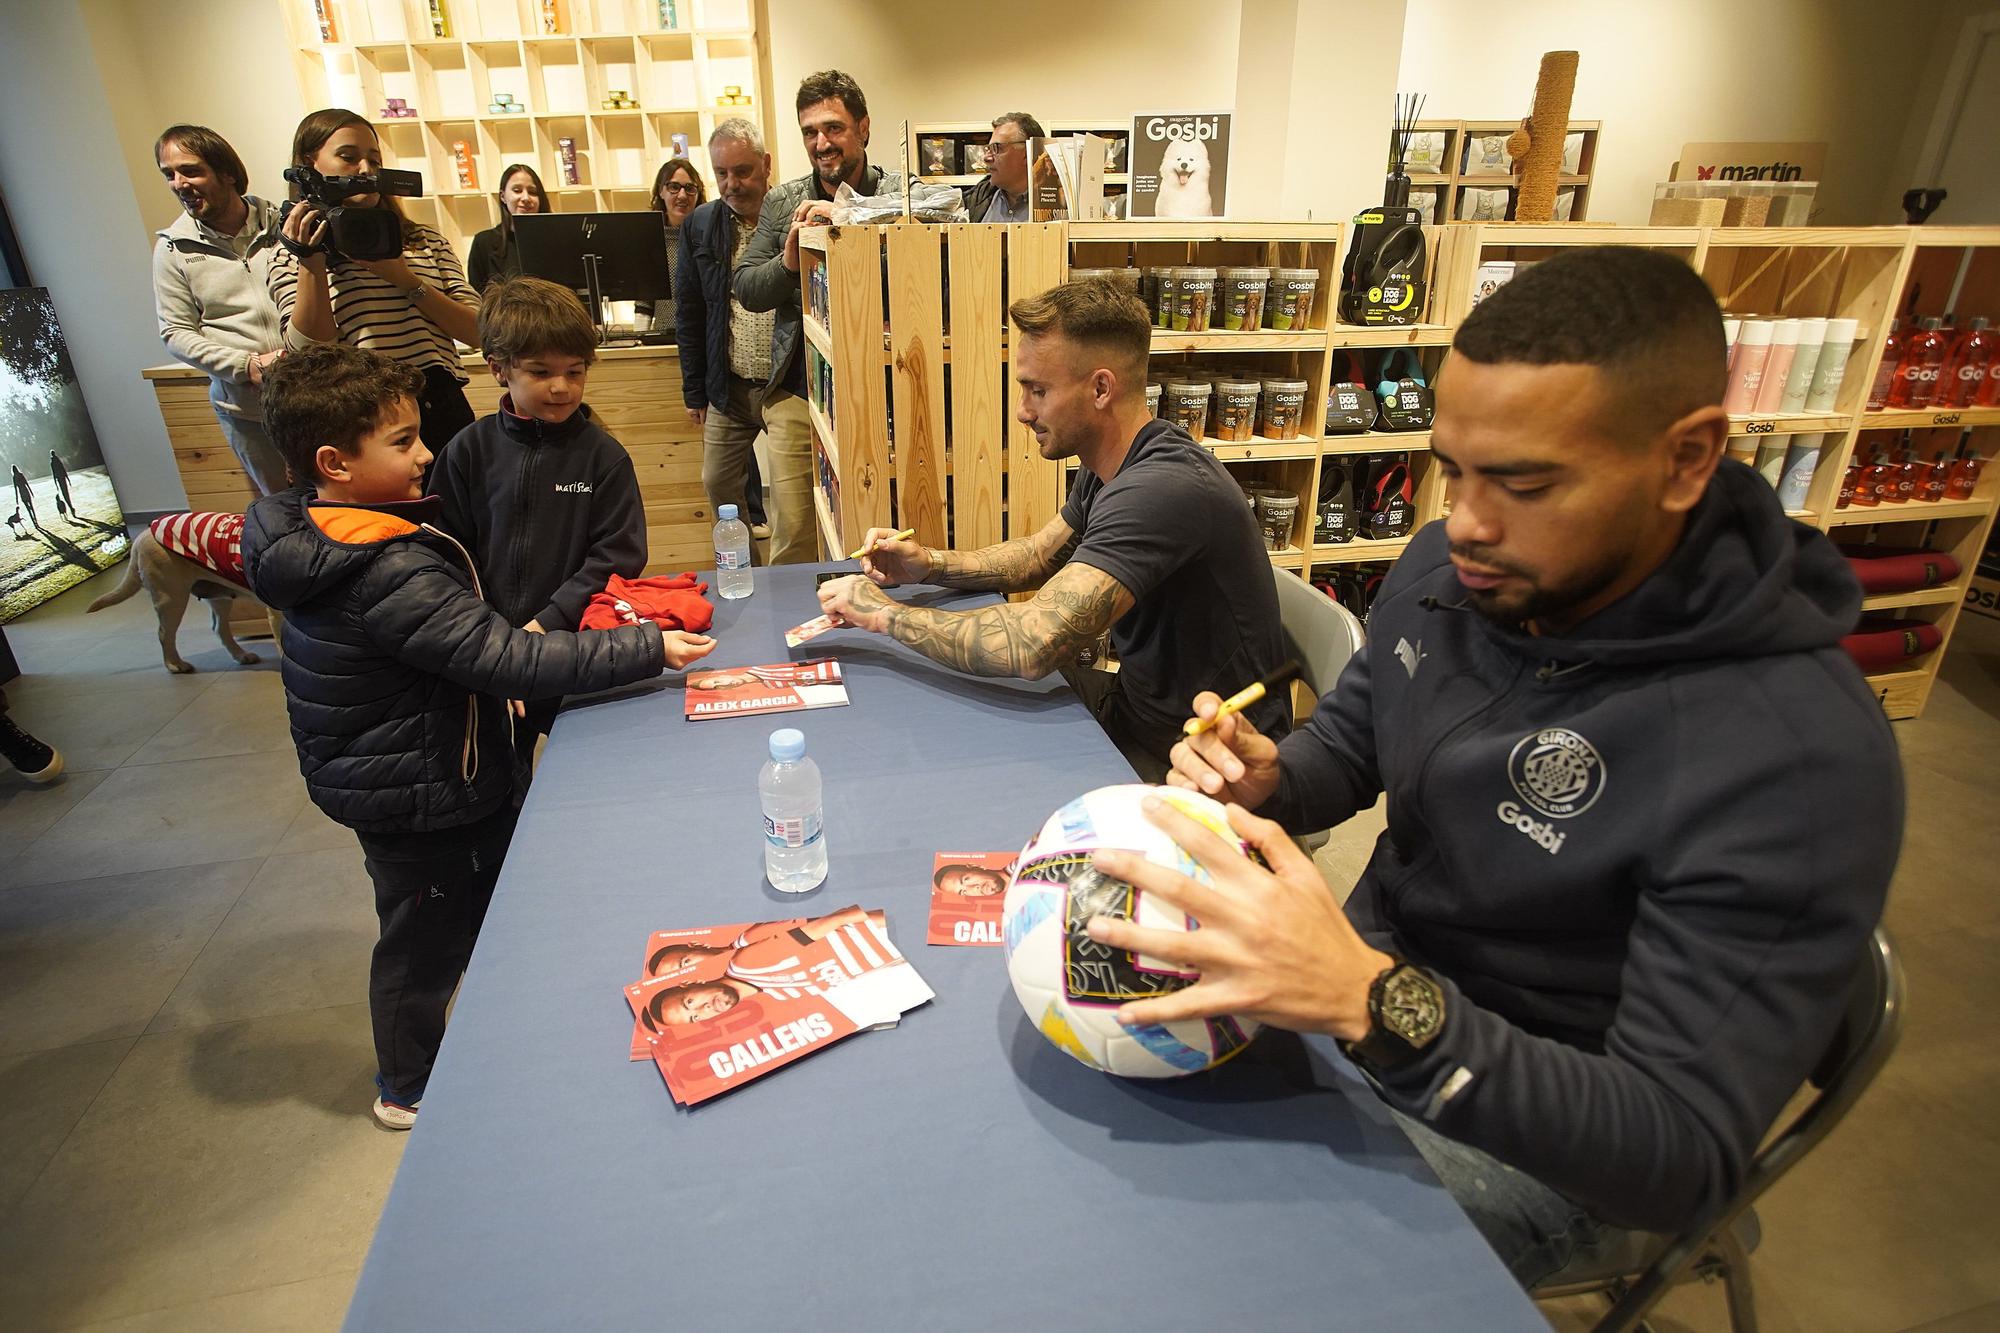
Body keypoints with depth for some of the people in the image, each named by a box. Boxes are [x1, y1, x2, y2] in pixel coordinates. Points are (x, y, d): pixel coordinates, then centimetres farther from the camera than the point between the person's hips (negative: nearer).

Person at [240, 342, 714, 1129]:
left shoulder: (317, 535, 0)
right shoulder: (390, 576, -33)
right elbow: (506, 658, -37)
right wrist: (648, 649, -36)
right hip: (415, 799, -10)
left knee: (488, 910, 26)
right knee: (425, 943, 13)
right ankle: (409, 1090, 37)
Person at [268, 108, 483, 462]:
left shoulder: (426, 241, 14)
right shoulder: (293, 257, 7)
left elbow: (475, 331, 2)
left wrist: (406, 280, -9)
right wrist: (311, 263, -10)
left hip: (444, 410, 3)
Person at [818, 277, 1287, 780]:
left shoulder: (1161, 489, -32)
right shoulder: (1106, 469, 1)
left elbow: (1032, 645, -39)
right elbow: (1039, 555, 17)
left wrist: (884, 613, -24)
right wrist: (928, 564, -1)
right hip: (1140, 700, 9)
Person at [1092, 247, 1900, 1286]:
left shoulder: (1794, 761, -30)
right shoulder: (1443, 571, -9)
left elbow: (1678, 1158, -29)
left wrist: (1377, 1004, -44)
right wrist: (1267, 780, -17)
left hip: (1529, 1130, -5)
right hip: (1369, 977, 6)